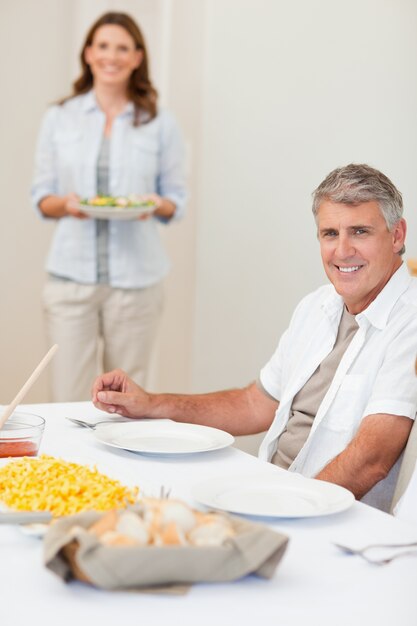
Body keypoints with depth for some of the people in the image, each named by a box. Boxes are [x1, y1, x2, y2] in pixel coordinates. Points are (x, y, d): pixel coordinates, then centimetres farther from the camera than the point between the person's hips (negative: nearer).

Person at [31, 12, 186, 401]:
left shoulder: (160, 125, 7)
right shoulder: (59, 118, 9)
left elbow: (176, 200, 10)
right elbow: (41, 197, 10)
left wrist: (157, 205, -12)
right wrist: (65, 203, -12)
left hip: (136, 278, 0)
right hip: (71, 274, 0)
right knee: (67, 398, -2)